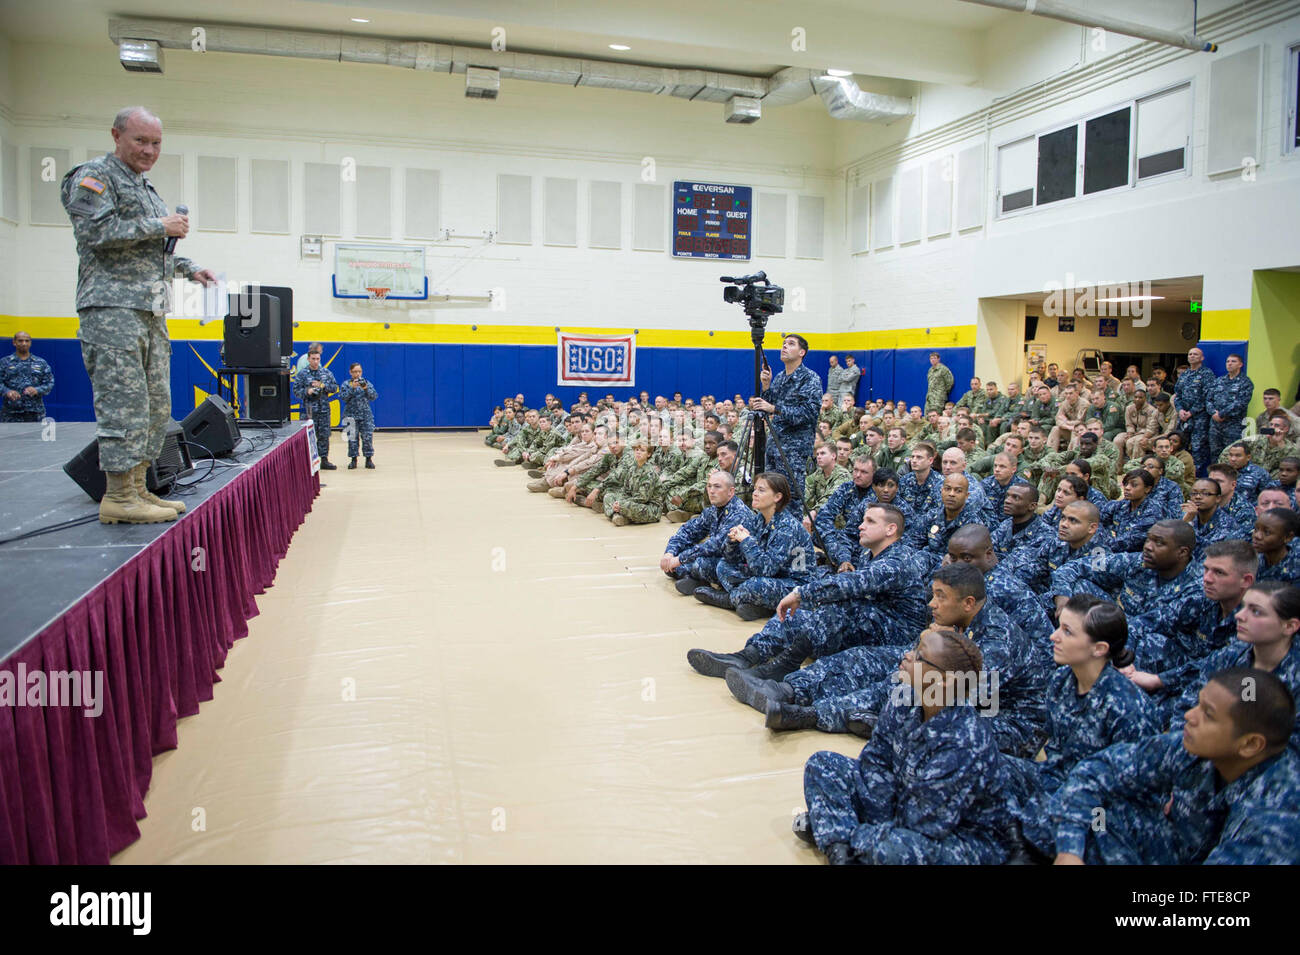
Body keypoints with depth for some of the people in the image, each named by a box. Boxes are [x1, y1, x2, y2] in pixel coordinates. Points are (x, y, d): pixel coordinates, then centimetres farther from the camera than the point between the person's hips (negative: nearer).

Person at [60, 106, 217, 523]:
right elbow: (95, 231, -16)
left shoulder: (145, 188, 26)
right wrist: (158, 226, -11)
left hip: (151, 312, 9)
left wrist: (189, 268, 18)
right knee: (124, 402, -13)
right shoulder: (95, 176, -1)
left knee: (157, 406, 8)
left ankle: (137, 489, 14)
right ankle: (118, 497, -10)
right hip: (112, 307, -9)